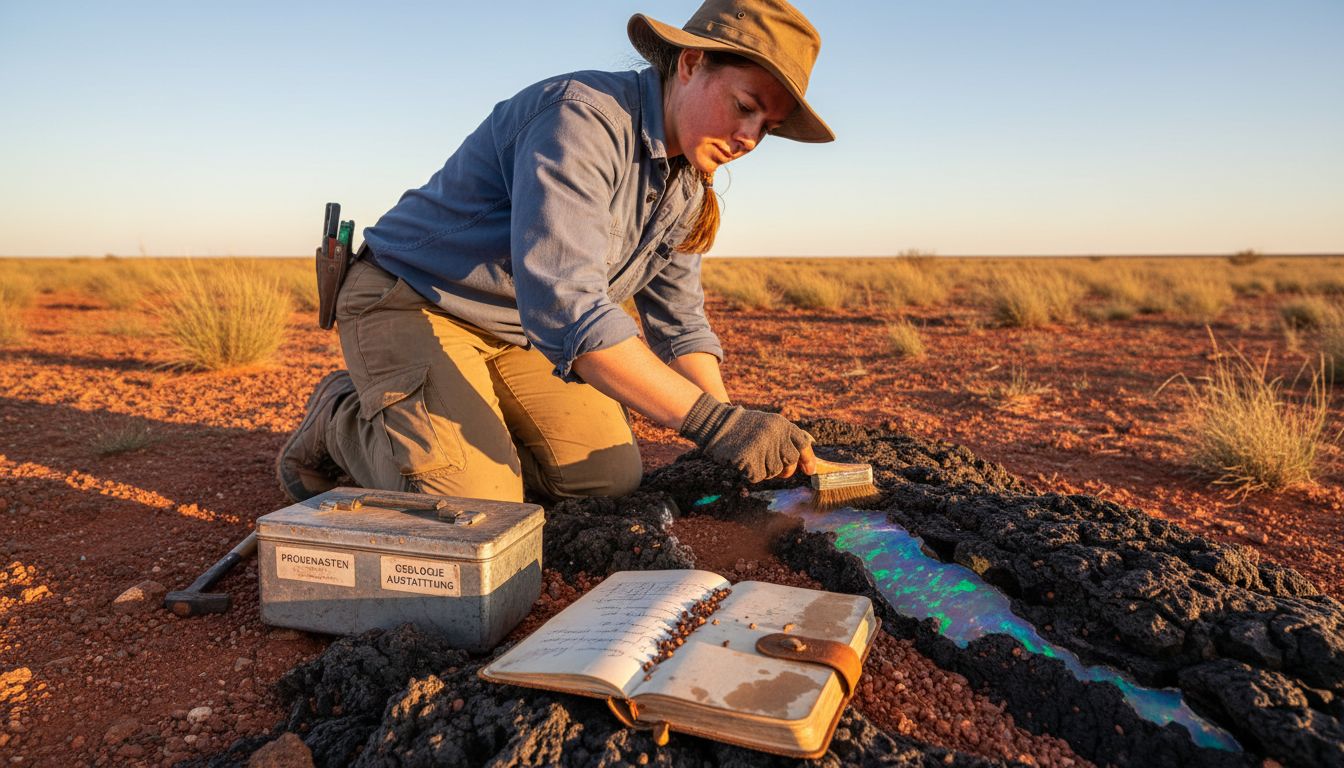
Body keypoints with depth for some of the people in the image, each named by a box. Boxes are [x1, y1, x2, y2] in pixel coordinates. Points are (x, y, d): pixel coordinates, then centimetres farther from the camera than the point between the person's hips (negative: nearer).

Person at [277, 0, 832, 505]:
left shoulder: (687, 185, 1)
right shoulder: (582, 116, -27)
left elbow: (677, 322, 6)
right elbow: (562, 303, -39)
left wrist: (734, 442, -8)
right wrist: (714, 421, -41)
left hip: (518, 332, 8)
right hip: (412, 302, -8)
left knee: (611, 475, -2)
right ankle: (341, 418, 7)